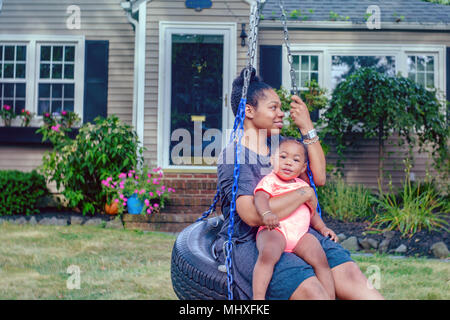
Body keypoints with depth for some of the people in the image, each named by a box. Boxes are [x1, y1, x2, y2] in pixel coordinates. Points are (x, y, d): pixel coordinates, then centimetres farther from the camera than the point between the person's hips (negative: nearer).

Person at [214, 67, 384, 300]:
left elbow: (318, 178, 8)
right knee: (310, 290, -31)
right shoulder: (232, 156, -8)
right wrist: (304, 193, -11)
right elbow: (252, 214, -21)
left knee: (349, 273, -19)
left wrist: (307, 127, 2)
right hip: (250, 244, -7)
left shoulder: (280, 144, 16)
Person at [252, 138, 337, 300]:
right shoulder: (270, 180, 9)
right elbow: (260, 197, -11)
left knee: (321, 260, -18)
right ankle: (258, 296, -35)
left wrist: (322, 227, 25)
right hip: (274, 231, -5)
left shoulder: (303, 186, 28)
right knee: (268, 255, -36)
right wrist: (266, 213, -31)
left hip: (300, 234, 5)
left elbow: (312, 212, 39)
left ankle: (330, 297, -11)